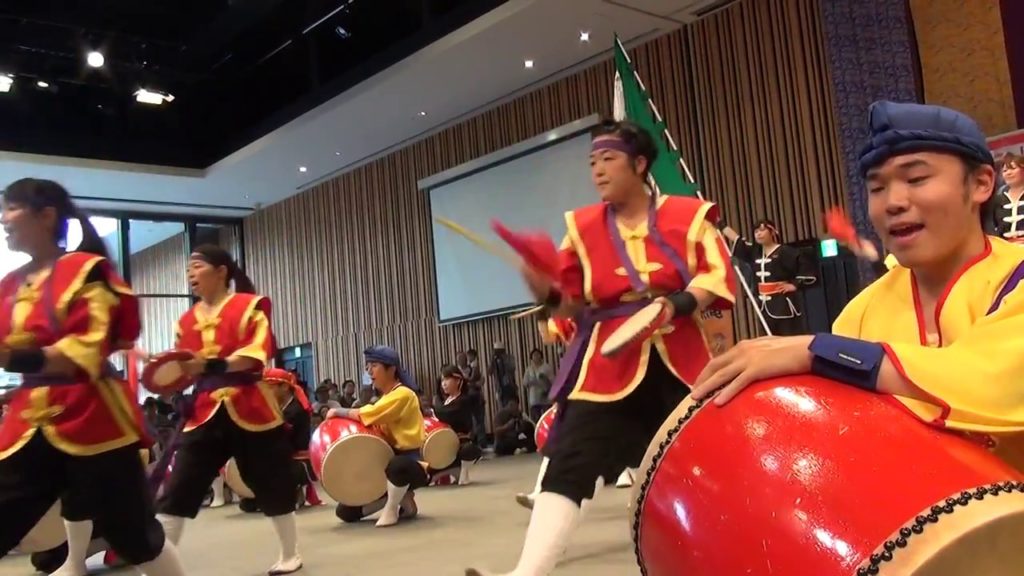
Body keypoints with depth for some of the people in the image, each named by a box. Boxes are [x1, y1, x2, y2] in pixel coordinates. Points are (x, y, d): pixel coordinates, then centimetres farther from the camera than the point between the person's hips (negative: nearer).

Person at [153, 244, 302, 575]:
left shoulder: (249, 306, -4)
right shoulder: (186, 321, 11)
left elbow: (256, 354, -16)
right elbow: (183, 368, 15)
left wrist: (211, 365, -28)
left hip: (249, 409, -4)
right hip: (205, 412, 4)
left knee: (272, 485, 8)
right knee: (177, 491, -4)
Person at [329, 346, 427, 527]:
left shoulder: (403, 394, -16)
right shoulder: (384, 398, 13)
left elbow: (365, 415, -24)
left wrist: (338, 412, -10)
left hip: (412, 463, -9)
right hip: (389, 461, 9)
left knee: (396, 466, -47)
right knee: (345, 512, 3)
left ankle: (391, 509, -17)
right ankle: (403, 498, 12)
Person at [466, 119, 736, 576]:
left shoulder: (687, 214, 2)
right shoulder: (582, 226, 6)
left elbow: (718, 274, -2)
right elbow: (572, 304, 6)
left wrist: (679, 305, -19)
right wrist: (546, 291, -16)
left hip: (680, 362, 0)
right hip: (609, 364, 0)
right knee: (568, 465, -15)